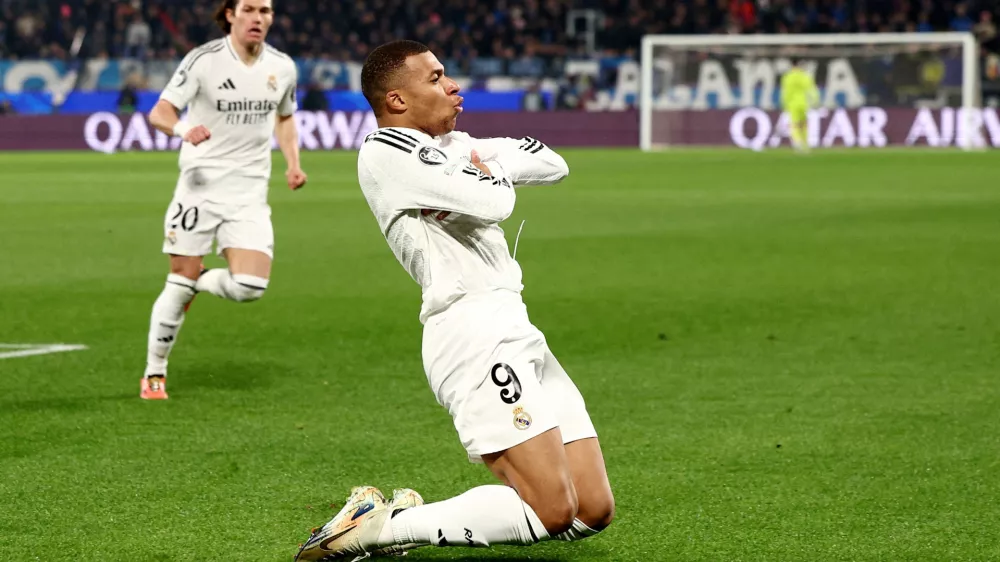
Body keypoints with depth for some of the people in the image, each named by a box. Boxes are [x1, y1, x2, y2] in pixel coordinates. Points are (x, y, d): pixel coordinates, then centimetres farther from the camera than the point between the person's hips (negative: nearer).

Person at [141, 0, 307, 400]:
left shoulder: (282, 67, 4)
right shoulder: (204, 60, -9)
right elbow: (159, 112, -13)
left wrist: (293, 163, 8)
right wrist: (183, 129, -35)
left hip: (249, 194, 3)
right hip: (200, 184, -3)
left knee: (250, 287, -13)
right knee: (180, 283, -1)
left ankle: (199, 283, 21)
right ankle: (154, 374, 17)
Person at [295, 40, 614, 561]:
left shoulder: (452, 146, 21)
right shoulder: (385, 153, -7)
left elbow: (552, 165, 23)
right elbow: (494, 203, -17)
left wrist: (485, 157, 6)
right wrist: (493, 172, 6)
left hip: (516, 335, 10)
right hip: (473, 335, -10)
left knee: (594, 511, 5)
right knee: (552, 510, -18)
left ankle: (413, 518, 11)